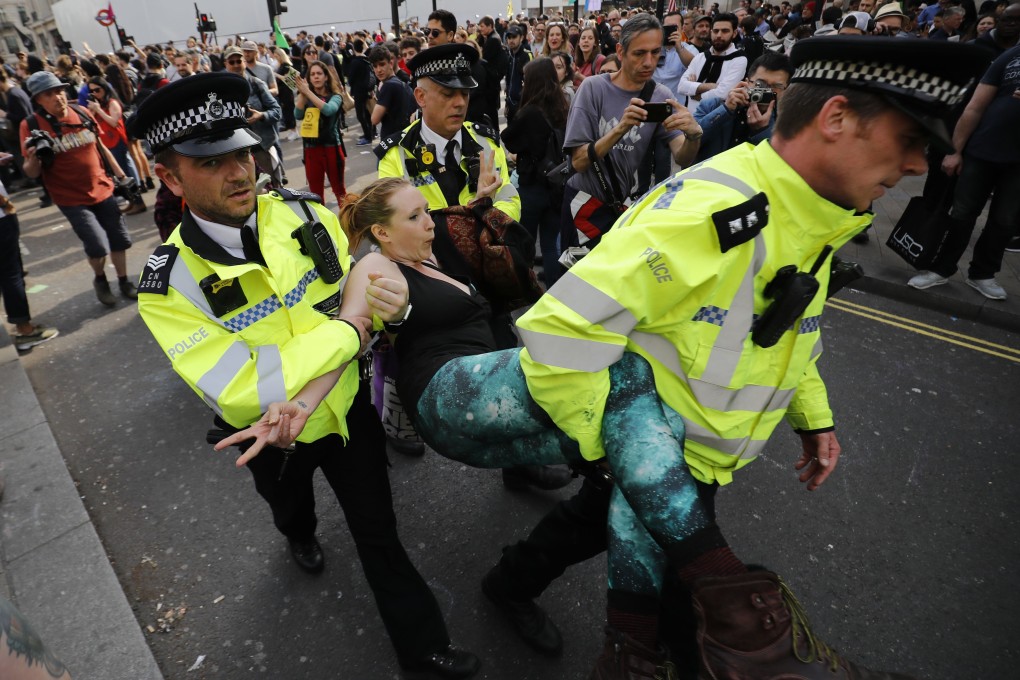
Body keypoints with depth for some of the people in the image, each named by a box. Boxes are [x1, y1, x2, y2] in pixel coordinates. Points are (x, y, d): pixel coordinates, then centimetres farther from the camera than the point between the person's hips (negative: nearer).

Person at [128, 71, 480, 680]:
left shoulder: (304, 214, -16)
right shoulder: (171, 283, -25)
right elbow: (241, 395, -31)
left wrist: (389, 301, -28)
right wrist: (349, 332, -29)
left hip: (347, 406, 1)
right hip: (276, 438, 0)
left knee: (378, 531, 14)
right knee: (290, 508, 33)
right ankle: (301, 535, 72)